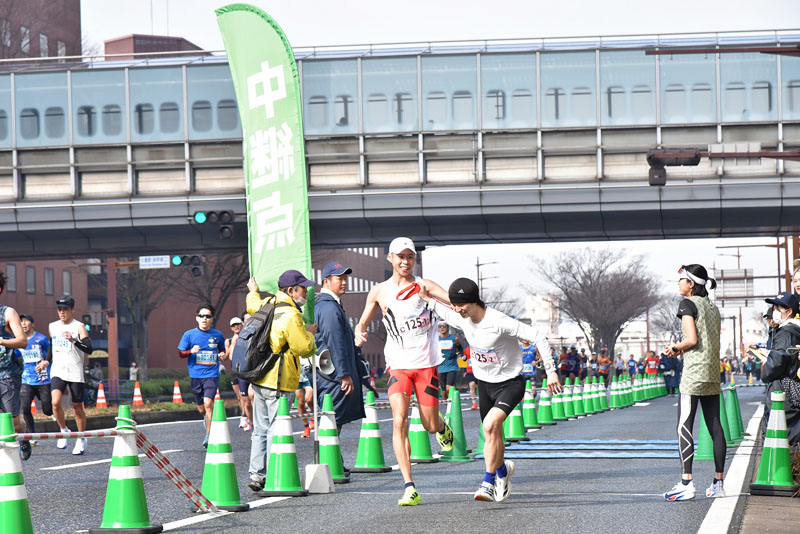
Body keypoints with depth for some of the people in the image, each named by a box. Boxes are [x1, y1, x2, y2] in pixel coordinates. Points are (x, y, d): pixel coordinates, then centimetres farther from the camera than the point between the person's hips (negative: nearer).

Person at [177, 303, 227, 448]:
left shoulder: (217, 335, 4)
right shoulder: (189, 335, 0)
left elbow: (222, 350, 21)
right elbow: (181, 353, 5)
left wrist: (223, 355, -2)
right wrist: (191, 351, -15)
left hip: (212, 375, -1)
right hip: (196, 375, 1)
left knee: (208, 403, -19)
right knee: (201, 408, 10)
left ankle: (208, 436, -14)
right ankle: (206, 417, 47)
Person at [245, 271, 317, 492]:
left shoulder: (267, 304, 9)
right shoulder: (290, 315, -18)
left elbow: (253, 305, 34)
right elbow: (304, 348, -16)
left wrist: (253, 291, 56)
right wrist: (309, 333, 5)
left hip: (260, 379, 9)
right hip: (278, 383, -9)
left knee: (261, 429, 13)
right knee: (276, 430, -6)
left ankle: (256, 475, 16)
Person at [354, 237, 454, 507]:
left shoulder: (423, 286, -1)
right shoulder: (379, 292, 6)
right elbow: (362, 324, 15)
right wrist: (359, 334, -8)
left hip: (427, 364, 0)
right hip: (398, 365, 0)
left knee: (430, 425, 4)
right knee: (399, 421, -18)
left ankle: (443, 427, 45)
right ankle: (410, 488, -19)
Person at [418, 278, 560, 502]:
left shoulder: (499, 322, -27)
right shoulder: (463, 319, -6)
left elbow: (538, 338, -23)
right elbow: (449, 315, 22)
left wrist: (551, 371, -24)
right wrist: (428, 300, 11)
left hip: (510, 384, -7)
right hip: (484, 383, 7)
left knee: (490, 425, -28)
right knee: (493, 436, 16)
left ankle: (489, 482, -21)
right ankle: (502, 470, 45)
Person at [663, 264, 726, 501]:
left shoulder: (688, 304, -7)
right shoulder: (712, 307, 16)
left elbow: (692, 339, -16)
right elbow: (713, 343, 16)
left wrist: (676, 347, 1)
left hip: (694, 374, -8)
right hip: (713, 374, 8)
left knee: (684, 428, -7)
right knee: (715, 427, 7)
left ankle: (687, 482, -13)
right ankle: (718, 483, 8)